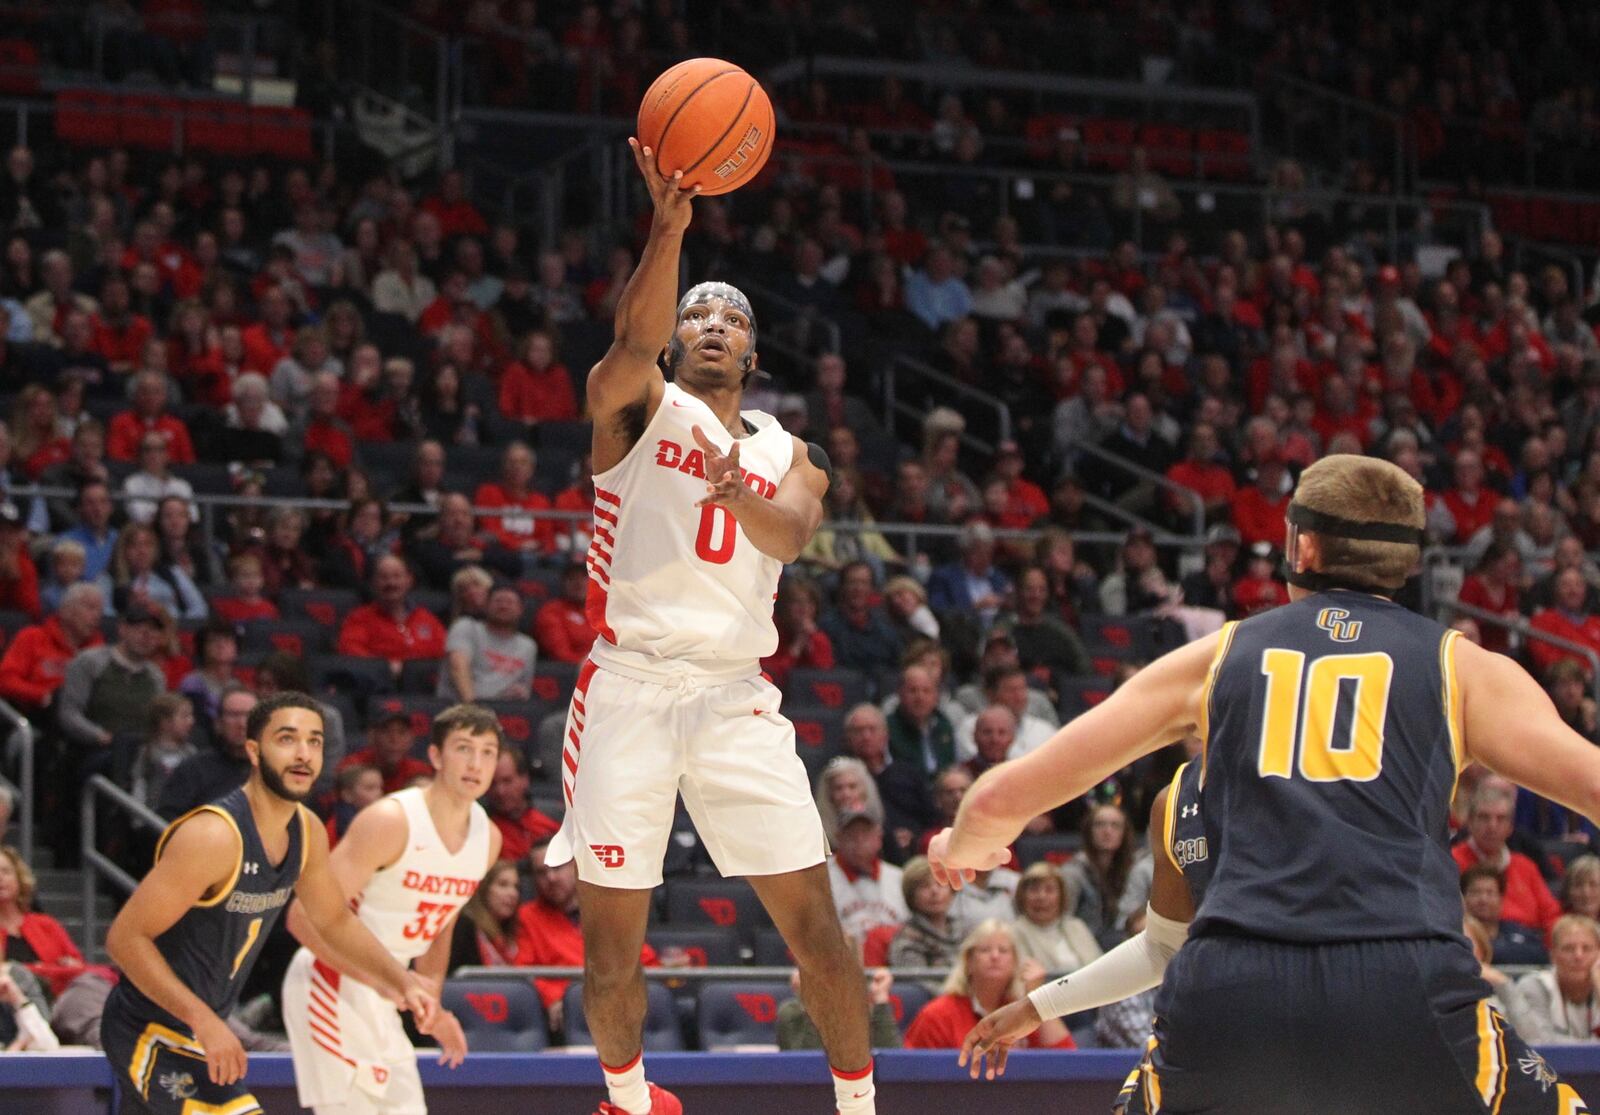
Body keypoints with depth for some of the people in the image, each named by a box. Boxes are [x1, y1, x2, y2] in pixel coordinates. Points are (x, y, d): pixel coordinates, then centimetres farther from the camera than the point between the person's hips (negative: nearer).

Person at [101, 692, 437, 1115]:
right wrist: (204, 1021, -31)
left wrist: (402, 981, 5)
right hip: (150, 1029, -10)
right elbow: (125, 937, -26)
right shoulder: (214, 835, -26)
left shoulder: (307, 832, 0)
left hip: (200, 1028, 10)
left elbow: (336, 921, 19)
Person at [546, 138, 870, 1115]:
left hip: (737, 696, 2)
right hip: (629, 686, -2)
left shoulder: (787, 457, 17)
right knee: (614, 946, 1)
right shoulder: (636, 405, 7)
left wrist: (740, 494, -29)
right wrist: (670, 227, -34)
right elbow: (633, 336, -17)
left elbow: (792, 534, -6)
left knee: (816, 925, -4)